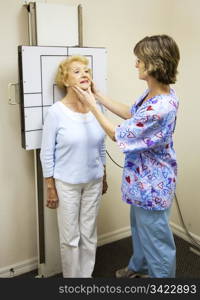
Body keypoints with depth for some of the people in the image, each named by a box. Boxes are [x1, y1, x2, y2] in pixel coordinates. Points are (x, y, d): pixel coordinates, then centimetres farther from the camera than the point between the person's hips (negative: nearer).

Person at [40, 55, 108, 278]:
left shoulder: (96, 108, -3)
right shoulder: (56, 112, -16)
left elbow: (101, 148, 8)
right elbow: (46, 154, -10)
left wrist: (104, 177, 13)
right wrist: (50, 188, -8)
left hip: (93, 181, 4)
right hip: (66, 184, -4)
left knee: (89, 234, 17)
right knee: (70, 237, 11)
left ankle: (87, 274, 39)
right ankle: (72, 277, 34)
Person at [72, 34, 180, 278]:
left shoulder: (160, 107, -33)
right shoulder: (155, 92, -3)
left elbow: (117, 135, -22)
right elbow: (131, 114, 13)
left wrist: (91, 104, -13)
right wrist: (99, 96, 10)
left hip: (152, 183, -10)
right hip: (143, 177, 10)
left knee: (155, 235, 12)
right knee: (140, 226, 29)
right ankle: (138, 267, 53)